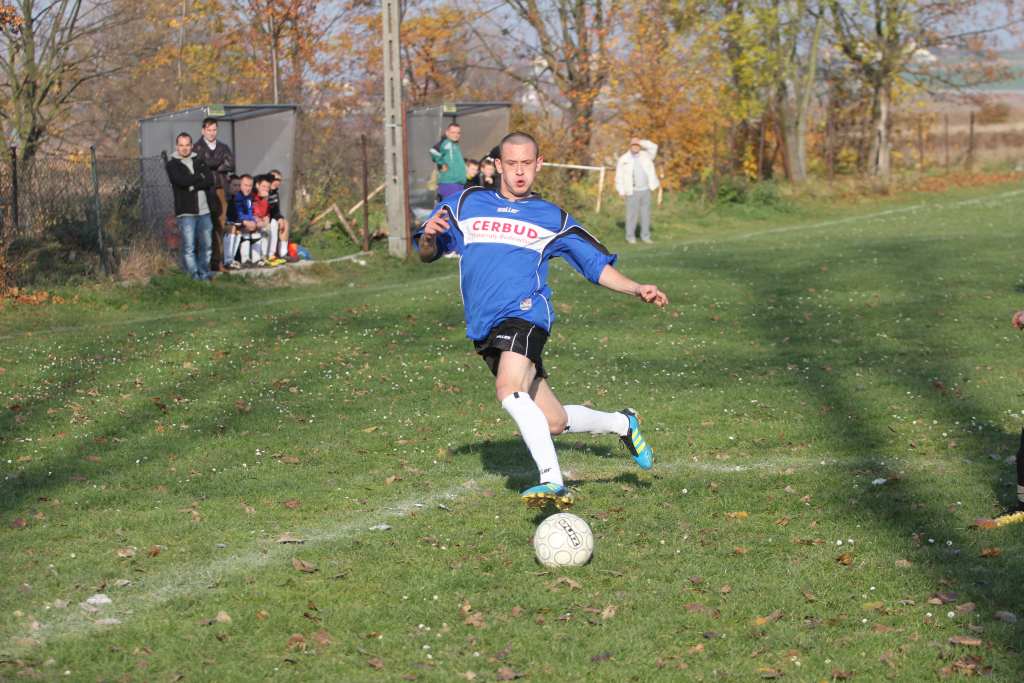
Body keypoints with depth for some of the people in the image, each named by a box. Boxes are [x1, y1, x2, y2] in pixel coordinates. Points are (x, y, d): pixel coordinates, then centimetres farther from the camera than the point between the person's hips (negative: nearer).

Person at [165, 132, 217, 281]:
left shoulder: (199, 161, 15)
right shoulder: (172, 164, 2)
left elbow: (210, 179, 1)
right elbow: (182, 180, -16)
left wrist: (193, 186, -12)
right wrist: (199, 177, -3)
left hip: (204, 211, 4)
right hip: (186, 212, -4)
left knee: (206, 245, 7)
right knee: (189, 247, -8)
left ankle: (204, 272, 17)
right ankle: (194, 274, -5)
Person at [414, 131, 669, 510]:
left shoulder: (551, 217, 14)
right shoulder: (467, 204, 16)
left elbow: (596, 263, 20)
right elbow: (427, 254, 16)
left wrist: (636, 289, 5)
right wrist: (429, 235, -8)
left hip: (525, 312, -3)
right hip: (485, 329, 3)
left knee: (509, 389, -34)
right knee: (553, 422, 4)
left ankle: (553, 482, -37)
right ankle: (623, 424, 30)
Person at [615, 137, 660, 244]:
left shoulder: (645, 156, 10)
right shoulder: (624, 159, 1)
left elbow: (653, 147, -5)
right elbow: (619, 176, 1)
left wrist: (641, 142, -6)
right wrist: (621, 191, -7)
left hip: (646, 190, 3)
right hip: (632, 191, -3)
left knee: (646, 214, 5)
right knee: (632, 214, -2)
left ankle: (645, 236, 12)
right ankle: (630, 236, 6)